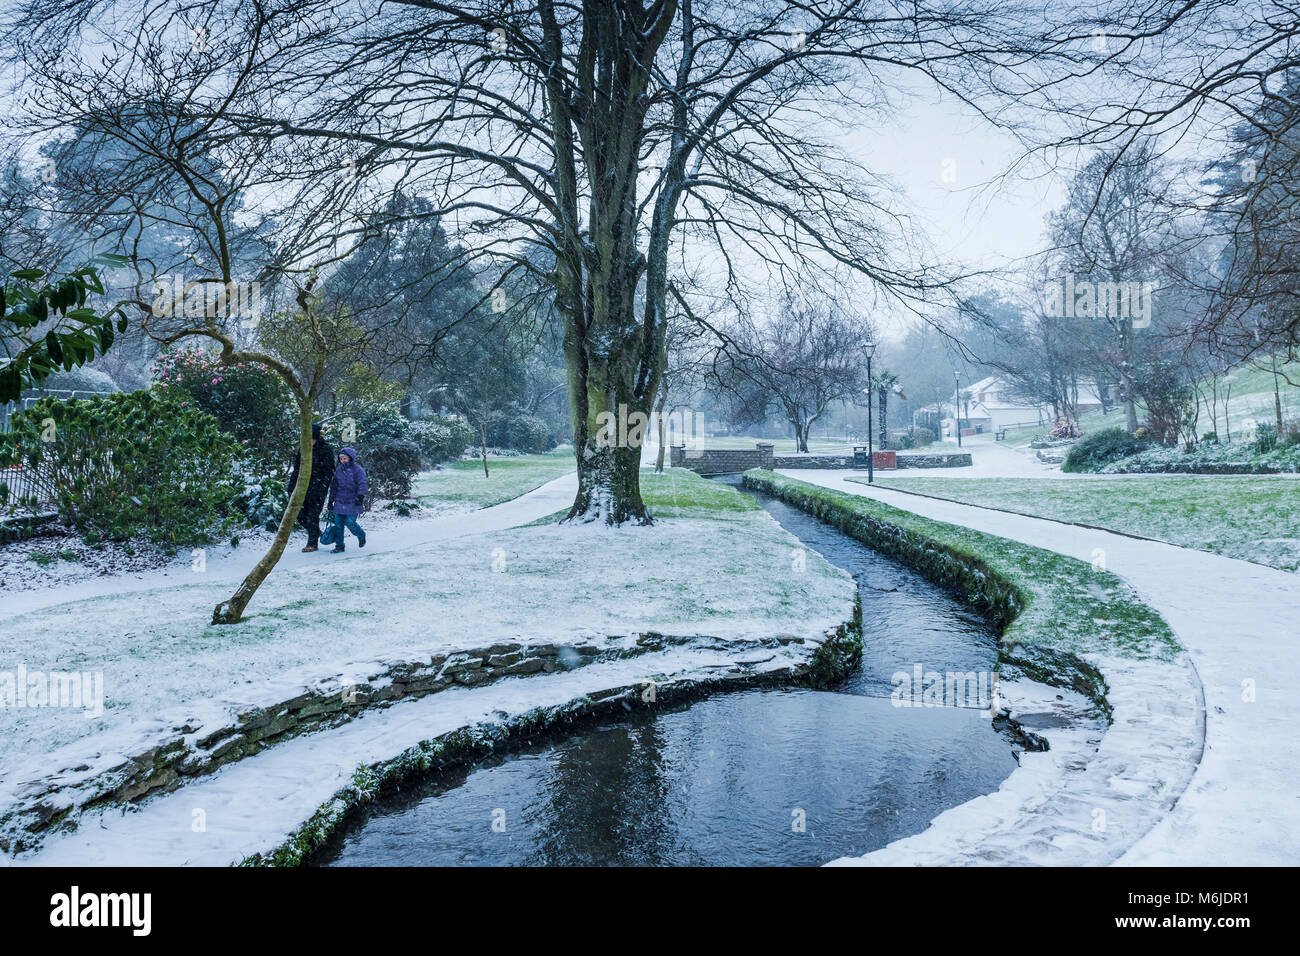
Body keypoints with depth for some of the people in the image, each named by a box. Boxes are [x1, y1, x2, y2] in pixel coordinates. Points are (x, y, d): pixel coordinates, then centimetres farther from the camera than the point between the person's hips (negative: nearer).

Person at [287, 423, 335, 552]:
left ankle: (313, 543, 6)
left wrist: (323, 488, -16)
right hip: (303, 485, 6)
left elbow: (329, 471, -8)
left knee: (312, 515, -6)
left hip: (318, 487, -6)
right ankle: (317, 532, 26)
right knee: (300, 515, 3)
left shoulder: (325, 450, -7)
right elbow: (297, 469, 17)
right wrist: (291, 485, 12)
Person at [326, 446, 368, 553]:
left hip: (352, 503, -5)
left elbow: (362, 484, -9)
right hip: (339, 502, 5)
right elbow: (333, 486, 17)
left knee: (350, 522, -11)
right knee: (338, 524, 3)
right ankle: (339, 546, 12)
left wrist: (360, 496, -20)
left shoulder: (357, 470, -4)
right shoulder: (338, 470, 11)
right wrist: (331, 500, 17)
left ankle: (361, 536, 18)